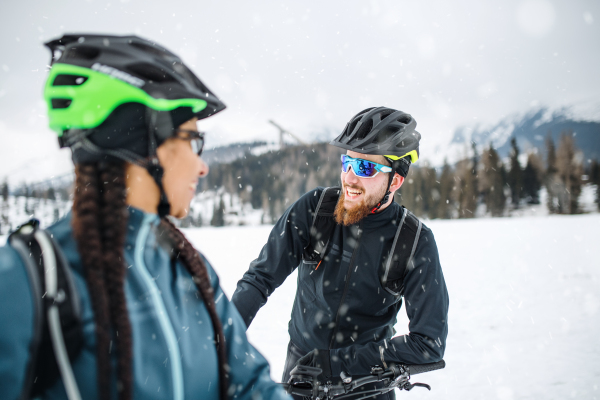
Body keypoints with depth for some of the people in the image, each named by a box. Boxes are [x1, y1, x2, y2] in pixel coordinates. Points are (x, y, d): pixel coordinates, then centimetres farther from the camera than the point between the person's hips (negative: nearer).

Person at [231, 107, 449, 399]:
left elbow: (429, 343, -19)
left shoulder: (416, 242, -17)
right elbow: (260, 277, -14)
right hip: (300, 366, 1)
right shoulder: (314, 207, -14)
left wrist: (338, 360, -23)